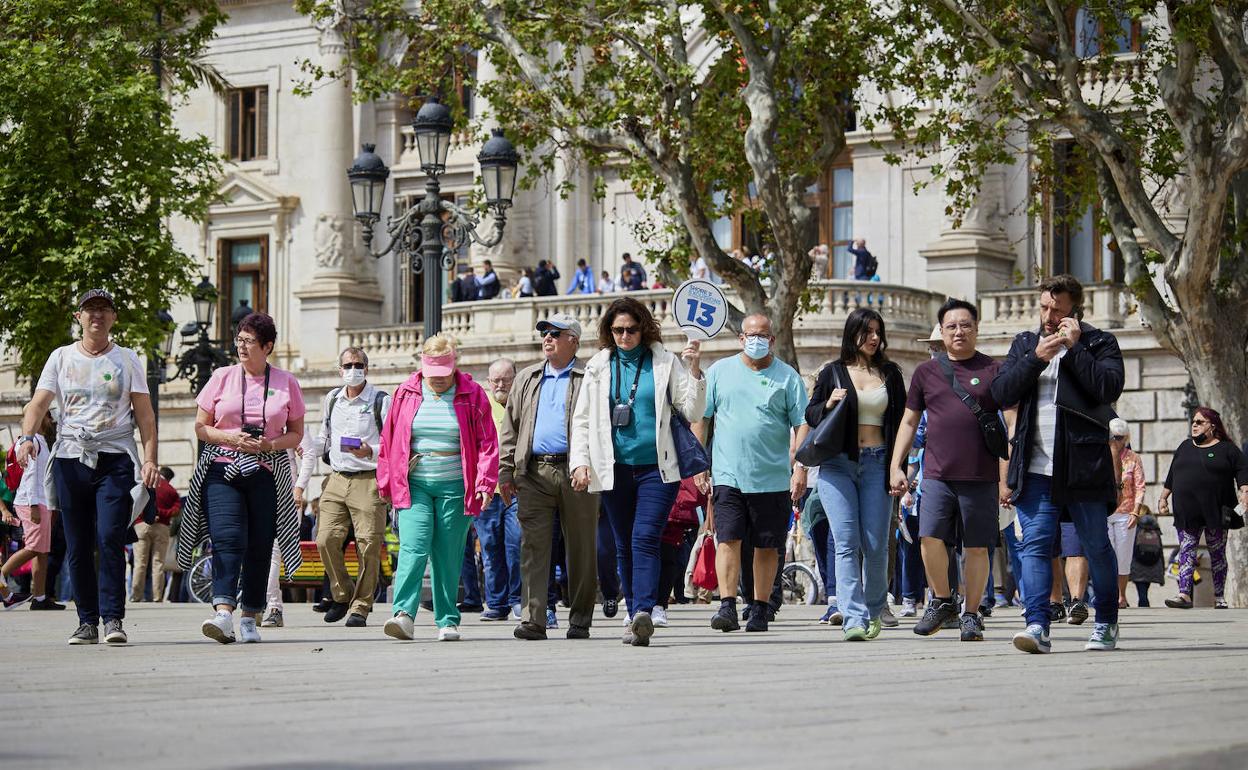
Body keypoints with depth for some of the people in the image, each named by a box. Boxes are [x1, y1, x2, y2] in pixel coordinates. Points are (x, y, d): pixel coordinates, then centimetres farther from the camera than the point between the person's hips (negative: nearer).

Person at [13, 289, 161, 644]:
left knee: (110, 538, -16)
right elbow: (38, 403, 4)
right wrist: (27, 437, -15)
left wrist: (150, 458, -5)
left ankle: (113, 618, -12)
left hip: (115, 458, -2)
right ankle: (87, 622, 10)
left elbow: (145, 414, 7)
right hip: (70, 457, 2)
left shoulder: (127, 359, 10)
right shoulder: (61, 358, 12)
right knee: (77, 547, 3)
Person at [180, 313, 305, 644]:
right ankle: (223, 612, -28)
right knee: (227, 538, -17)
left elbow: (296, 434, 10)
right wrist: (230, 437, -11)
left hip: (266, 473, 1)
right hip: (222, 470, -1)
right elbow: (200, 427, 8)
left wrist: (269, 445, -10)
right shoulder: (222, 378, 7)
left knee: (259, 546, 1)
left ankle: (249, 618, 11)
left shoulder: (286, 383, 7)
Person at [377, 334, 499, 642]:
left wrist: (485, 483, -8)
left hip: (454, 488, 0)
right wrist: (386, 483, 11)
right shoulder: (406, 394, 7)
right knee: (413, 547, -15)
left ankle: (448, 621, 11)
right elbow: (389, 440, 12)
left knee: (448, 556, 3)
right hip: (413, 486, 0)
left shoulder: (472, 395, 3)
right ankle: (404, 614, -23)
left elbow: (486, 442, 2)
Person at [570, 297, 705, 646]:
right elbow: (582, 420, 12)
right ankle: (637, 620, 12)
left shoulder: (665, 363, 5)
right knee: (625, 546, 6)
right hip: (615, 470, 3)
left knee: (645, 538, -17)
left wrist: (695, 371, -9)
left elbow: (692, 411, 4)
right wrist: (580, 462, 1)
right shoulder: (599, 366, 11)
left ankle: (643, 613, -27)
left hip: (656, 468, -3)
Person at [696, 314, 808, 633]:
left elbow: (801, 426, 2)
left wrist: (800, 468, -7)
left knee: (767, 546, 5)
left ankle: (759, 610, 13)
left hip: (772, 478, 0)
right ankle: (727, 606, -14)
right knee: (728, 540, -11)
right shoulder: (720, 371, 9)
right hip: (727, 475, 0)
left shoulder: (787, 377, 5)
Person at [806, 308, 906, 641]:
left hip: (876, 464, 1)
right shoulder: (833, 373, 10)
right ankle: (853, 618, -15)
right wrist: (829, 404, -9)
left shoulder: (890, 374, 13)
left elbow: (900, 421, 13)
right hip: (837, 466, -1)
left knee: (875, 545, -1)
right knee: (847, 543, -10)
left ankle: (874, 609, 20)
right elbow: (810, 415, 13)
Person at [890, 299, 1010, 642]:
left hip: (981, 477, -1)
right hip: (938, 475, 1)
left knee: (976, 547, 2)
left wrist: (1008, 477, 0)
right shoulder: (926, 372, 12)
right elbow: (909, 422, 17)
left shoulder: (993, 371, 5)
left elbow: (1011, 426, 6)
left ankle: (971, 615, 13)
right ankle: (942, 601, 6)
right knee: (930, 537, -14)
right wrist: (897, 466, 8)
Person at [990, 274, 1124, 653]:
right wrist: (1037, 358, -6)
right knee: (1035, 544, -10)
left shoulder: (1099, 343, 5)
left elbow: (1109, 387, -12)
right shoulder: (1024, 344, 17)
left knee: (1096, 546, 7)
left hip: (1084, 466, -3)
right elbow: (1001, 393, 5)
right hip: (1035, 469, 3)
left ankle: (1106, 623, 22)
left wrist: (1074, 348, -10)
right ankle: (1037, 625, -16)